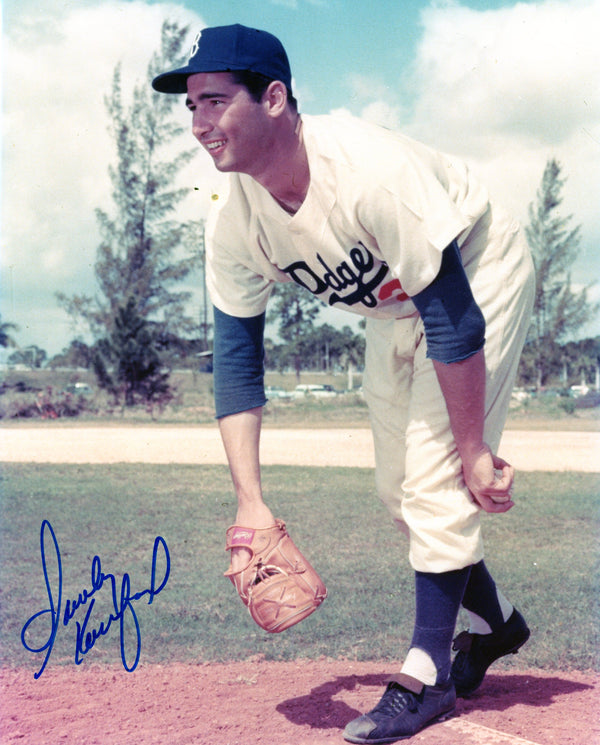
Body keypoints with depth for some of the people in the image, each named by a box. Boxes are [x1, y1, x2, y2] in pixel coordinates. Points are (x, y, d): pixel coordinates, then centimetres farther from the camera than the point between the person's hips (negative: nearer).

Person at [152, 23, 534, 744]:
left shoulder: (368, 170, -39)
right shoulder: (233, 223, -19)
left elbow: (453, 318, -35)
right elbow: (236, 360, -15)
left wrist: (474, 451, -28)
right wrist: (250, 501, -22)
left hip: (481, 278, -7)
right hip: (394, 311, 7)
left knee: (434, 475, -14)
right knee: (399, 489, 10)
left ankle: (428, 672, 0)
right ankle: (493, 622, 32)